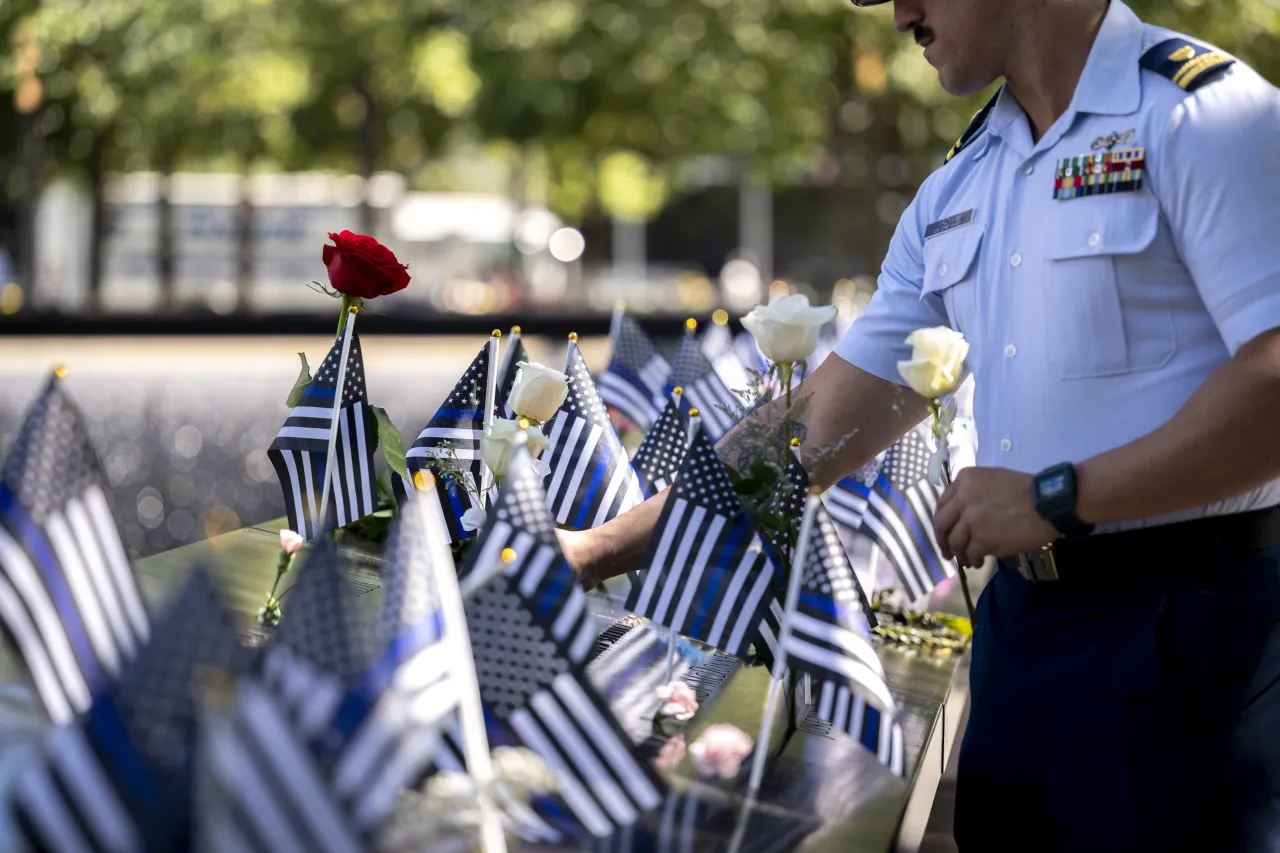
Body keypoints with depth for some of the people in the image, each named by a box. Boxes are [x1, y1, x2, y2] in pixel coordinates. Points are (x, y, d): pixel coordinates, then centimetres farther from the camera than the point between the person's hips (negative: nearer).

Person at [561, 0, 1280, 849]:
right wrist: (607, 549, 10)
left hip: (1183, 620, -7)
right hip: (1021, 613, 7)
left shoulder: (1197, 114, -9)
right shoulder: (956, 189, 15)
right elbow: (836, 412, 14)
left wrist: (1057, 498, -17)